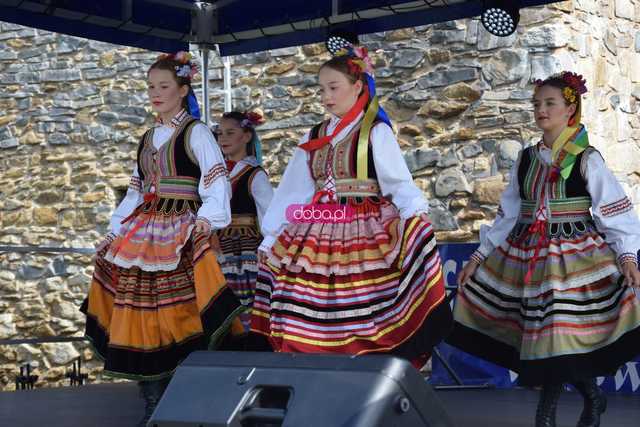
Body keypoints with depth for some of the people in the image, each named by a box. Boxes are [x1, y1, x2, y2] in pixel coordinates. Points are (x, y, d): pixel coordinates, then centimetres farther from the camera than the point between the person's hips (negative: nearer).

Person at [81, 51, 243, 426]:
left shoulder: (195, 131, 0)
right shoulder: (148, 138, 20)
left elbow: (216, 178, -9)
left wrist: (207, 217, -24)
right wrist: (117, 231, 17)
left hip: (180, 231, -6)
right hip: (143, 231, 6)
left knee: (180, 317, -17)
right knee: (144, 315, 2)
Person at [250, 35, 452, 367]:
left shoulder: (376, 133, -1)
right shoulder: (314, 138, 17)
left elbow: (400, 184, -8)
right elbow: (291, 192, 19)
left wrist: (418, 223, -24)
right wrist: (270, 238, 17)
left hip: (365, 236, -5)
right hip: (319, 239, 5)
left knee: (366, 338, -9)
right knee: (311, 336, -1)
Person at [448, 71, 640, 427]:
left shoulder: (587, 160, -5)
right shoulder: (526, 160, 9)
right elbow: (509, 214, 14)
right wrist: (480, 255, 11)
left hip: (574, 257, -5)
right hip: (527, 257, 5)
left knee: (561, 336, -10)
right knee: (540, 336, 3)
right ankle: (592, 397, 19)